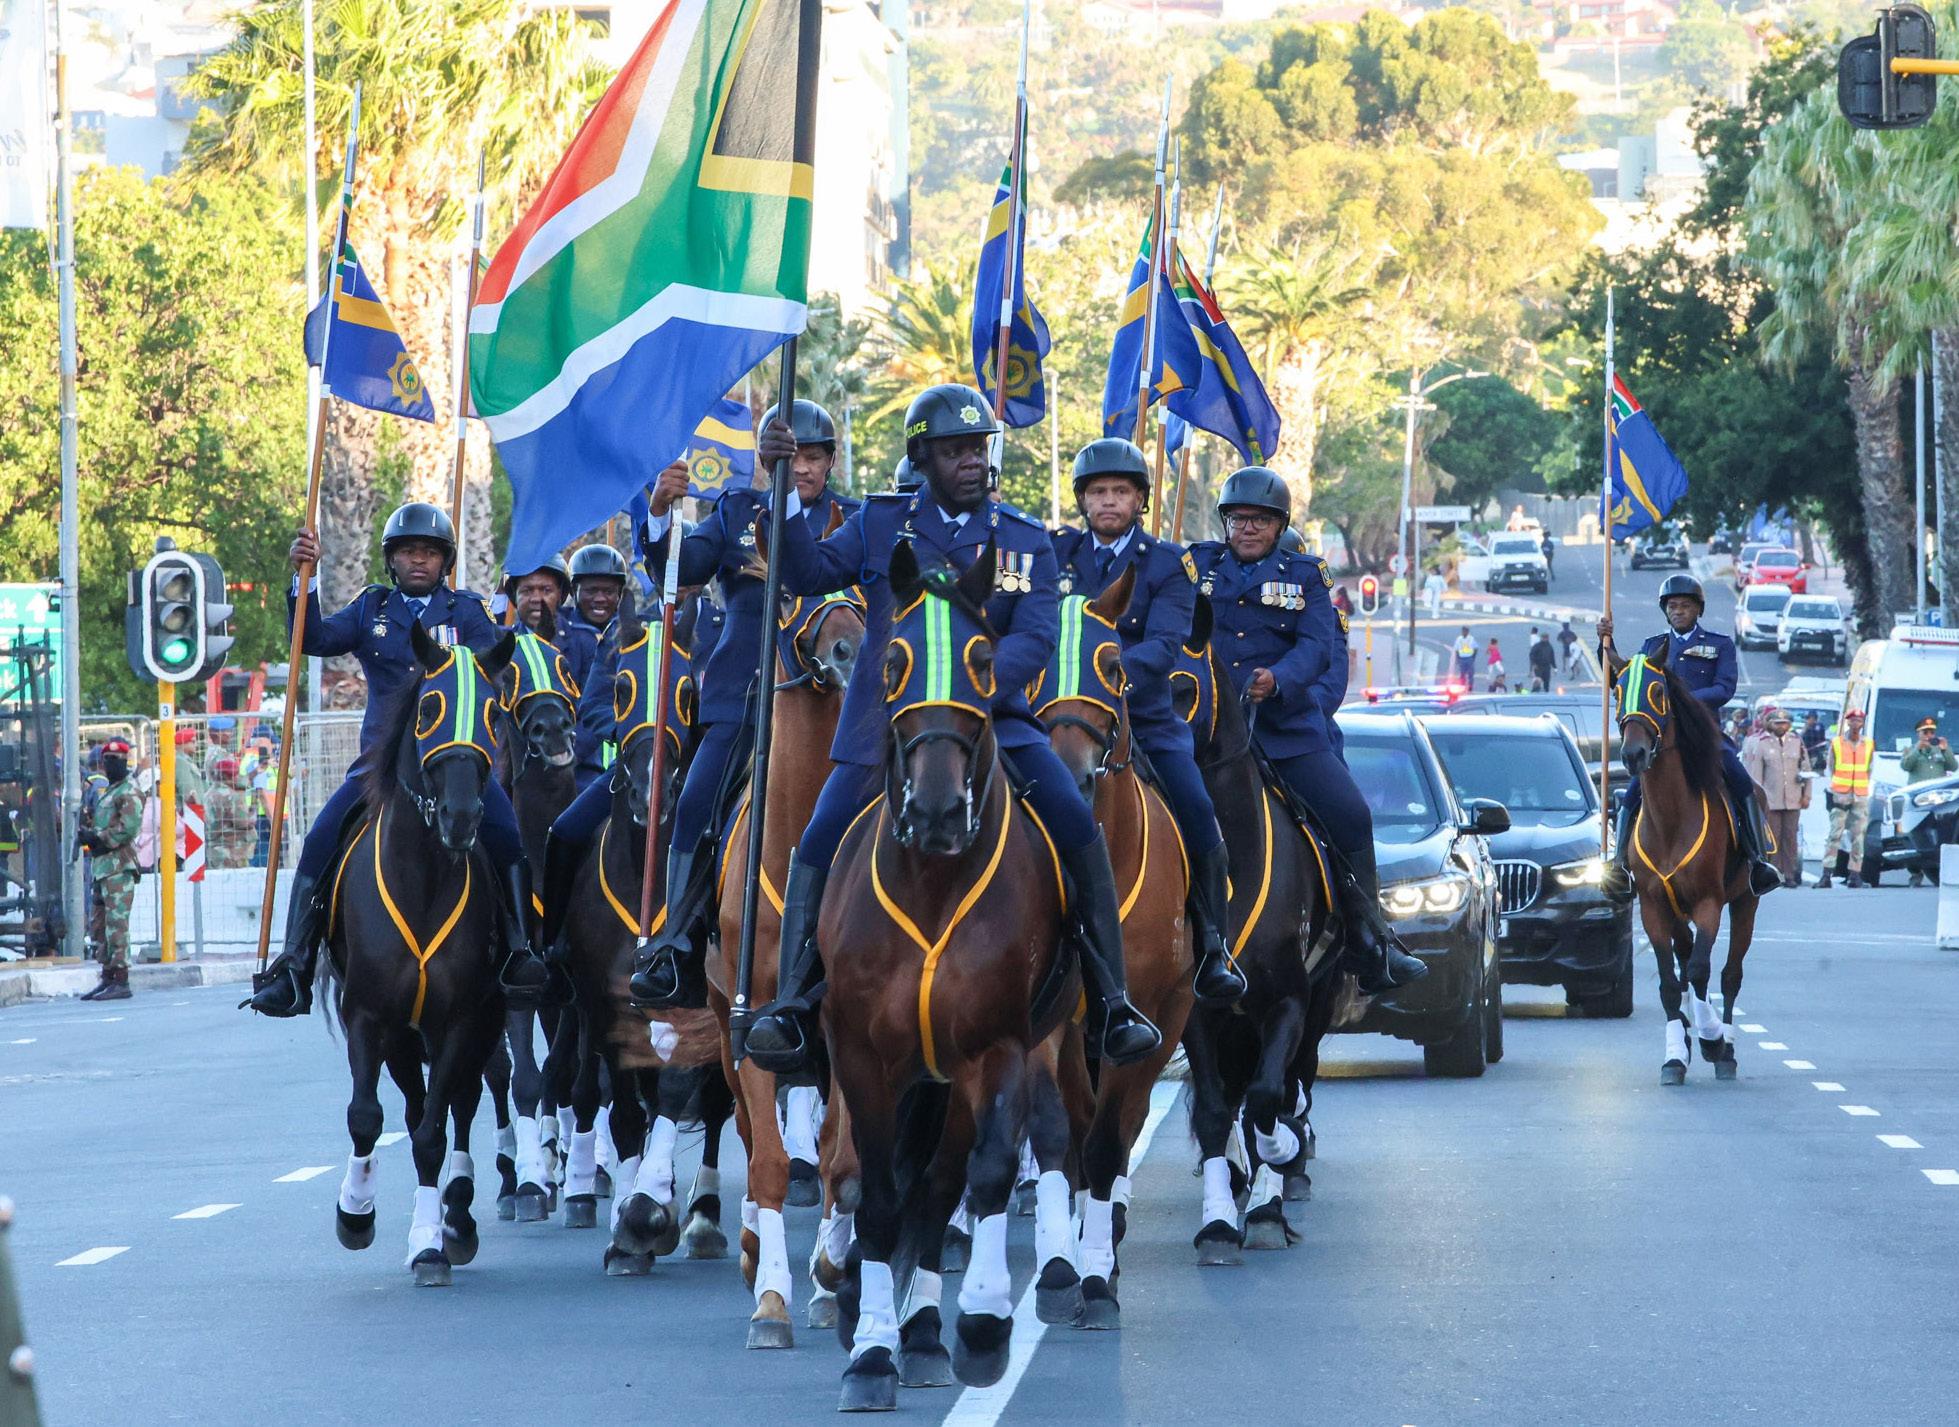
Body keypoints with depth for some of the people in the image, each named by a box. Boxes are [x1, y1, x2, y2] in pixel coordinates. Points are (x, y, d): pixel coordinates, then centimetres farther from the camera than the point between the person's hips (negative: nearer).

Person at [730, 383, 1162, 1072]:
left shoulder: (1025, 540, 5)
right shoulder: (881, 524, 9)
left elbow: (1034, 637, -7)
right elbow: (809, 574, 0)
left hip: (992, 716, 0)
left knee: (1079, 829, -17)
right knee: (818, 844, -13)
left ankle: (1111, 1007, -9)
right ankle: (791, 1003, 0)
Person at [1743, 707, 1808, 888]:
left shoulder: (1796, 742, 10)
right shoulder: (1761, 744, 2)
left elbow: (1806, 769, 14)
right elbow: (1756, 774, 1)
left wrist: (1806, 795, 8)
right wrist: (1758, 798, -4)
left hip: (1793, 800, 2)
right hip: (1771, 801, -2)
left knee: (1790, 838, 2)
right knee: (1772, 838, -3)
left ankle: (1789, 874, 5)